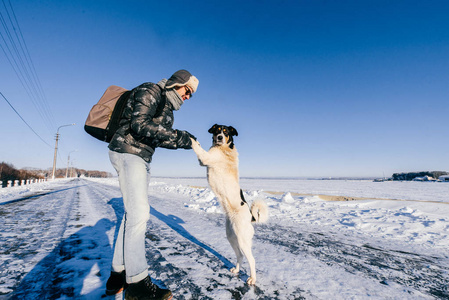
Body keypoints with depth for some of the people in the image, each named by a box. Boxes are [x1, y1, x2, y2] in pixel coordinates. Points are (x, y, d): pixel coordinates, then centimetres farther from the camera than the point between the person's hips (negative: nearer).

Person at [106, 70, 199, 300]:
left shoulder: (167, 108, 20)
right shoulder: (149, 92, -6)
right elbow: (140, 124, -22)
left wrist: (182, 140, 4)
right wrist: (176, 136, -21)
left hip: (141, 159, 10)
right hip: (127, 153, -10)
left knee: (133, 214, 7)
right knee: (139, 213, -13)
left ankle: (118, 275, 18)